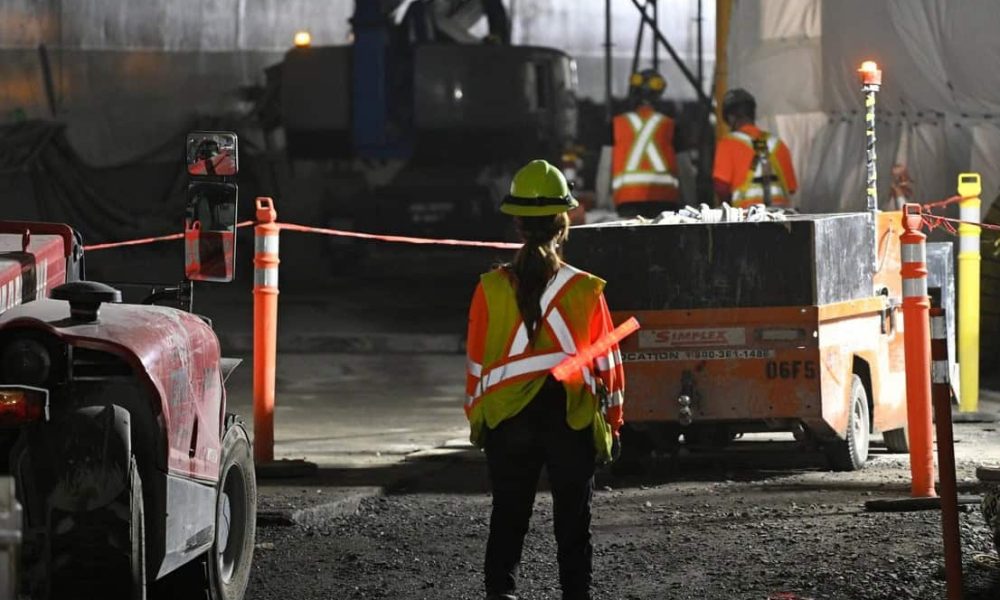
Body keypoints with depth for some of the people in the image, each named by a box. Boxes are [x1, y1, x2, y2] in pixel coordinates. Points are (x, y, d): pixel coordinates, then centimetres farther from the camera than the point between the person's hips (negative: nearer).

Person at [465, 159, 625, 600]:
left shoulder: (492, 288, -5)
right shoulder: (585, 290, -8)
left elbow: (477, 362, 1)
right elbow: (607, 363, -1)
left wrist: (475, 419, 13)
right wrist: (612, 421, 10)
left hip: (507, 418, 1)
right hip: (571, 417, -1)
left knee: (508, 515, 10)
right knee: (572, 517, 10)